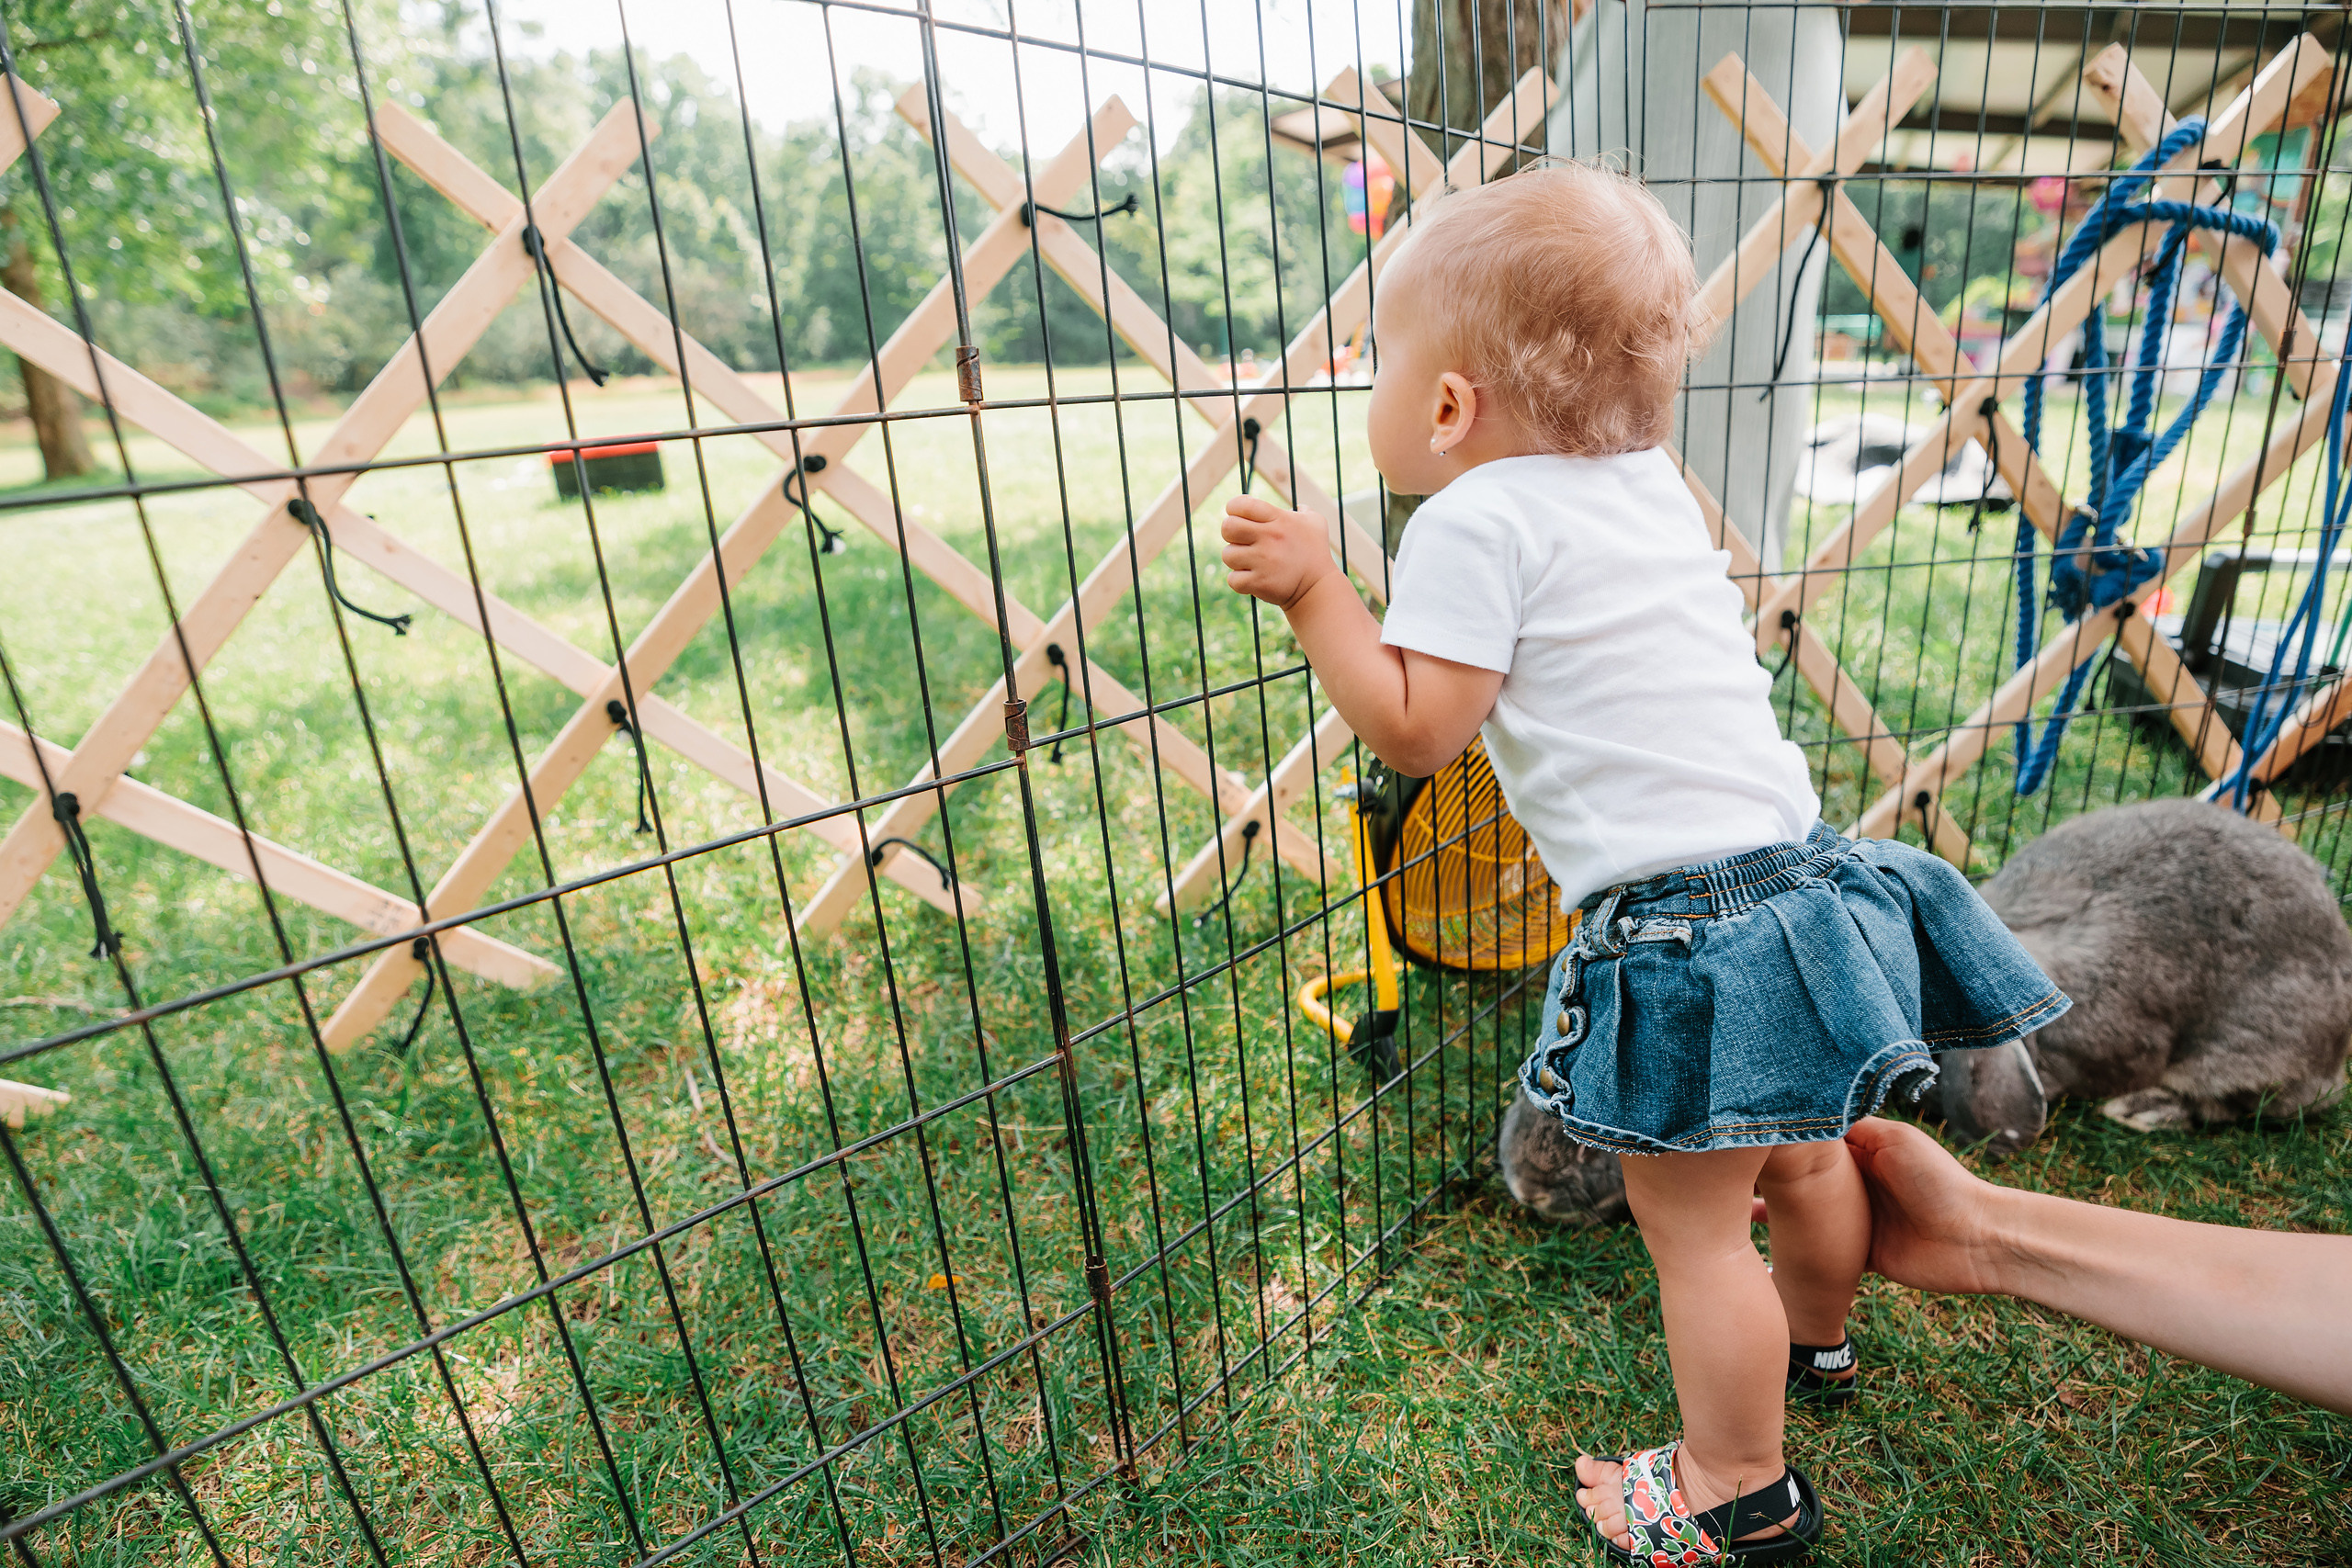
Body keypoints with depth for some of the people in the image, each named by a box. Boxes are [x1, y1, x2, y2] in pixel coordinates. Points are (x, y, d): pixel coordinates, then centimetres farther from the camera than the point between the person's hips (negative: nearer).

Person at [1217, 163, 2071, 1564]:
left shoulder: (1477, 519, -14)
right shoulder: (1651, 484, 11)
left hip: (1685, 932, -9)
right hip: (1799, 865, 10)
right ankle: (1813, 1339, 56)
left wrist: (1316, 587, -11)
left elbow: (1414, 728, -18)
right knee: (1807, 1156, 30)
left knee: (1697, 1230, 10)